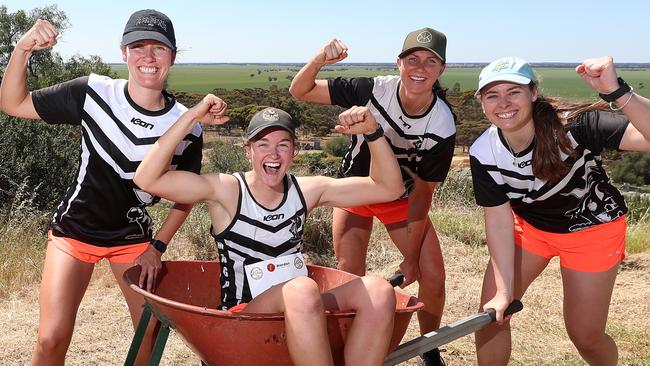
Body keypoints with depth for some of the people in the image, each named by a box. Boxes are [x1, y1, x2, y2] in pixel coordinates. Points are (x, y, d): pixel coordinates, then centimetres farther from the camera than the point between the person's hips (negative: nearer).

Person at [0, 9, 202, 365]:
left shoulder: (186, 127, -13)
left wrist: (157, 246, -4)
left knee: (153, 332, 4)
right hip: (75, 229, -1)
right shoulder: (93, 92, -16)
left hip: (133, 237, 2)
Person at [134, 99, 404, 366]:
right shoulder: (226, 191, -8)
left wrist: (372, 131, -8)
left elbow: (389, 188, 4)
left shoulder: (307, 190, 3)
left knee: (378, 291, -22)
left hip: (300, 312, 5)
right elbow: (147, 180, -20)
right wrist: (192, 117, -22)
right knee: (302, 289, -37)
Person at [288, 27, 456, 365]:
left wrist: (411, 257, -12)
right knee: (350, 275, -8)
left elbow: (422, 191, -17)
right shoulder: (372, 90, -27)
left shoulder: (442, 127, -24)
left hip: (402, 198, 1)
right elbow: (300, 92, -22)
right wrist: (319, 60, -44)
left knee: (432, 274, -7)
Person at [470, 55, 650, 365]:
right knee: (490, 313, -2)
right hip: (529, 225, 3)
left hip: (592, 229, -3)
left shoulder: (574, 124, -33)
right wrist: (504, 291, -20)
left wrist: (615, 91, -60)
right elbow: (499, 220, -16)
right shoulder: (482, 154, -20)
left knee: (585, 334, 5)